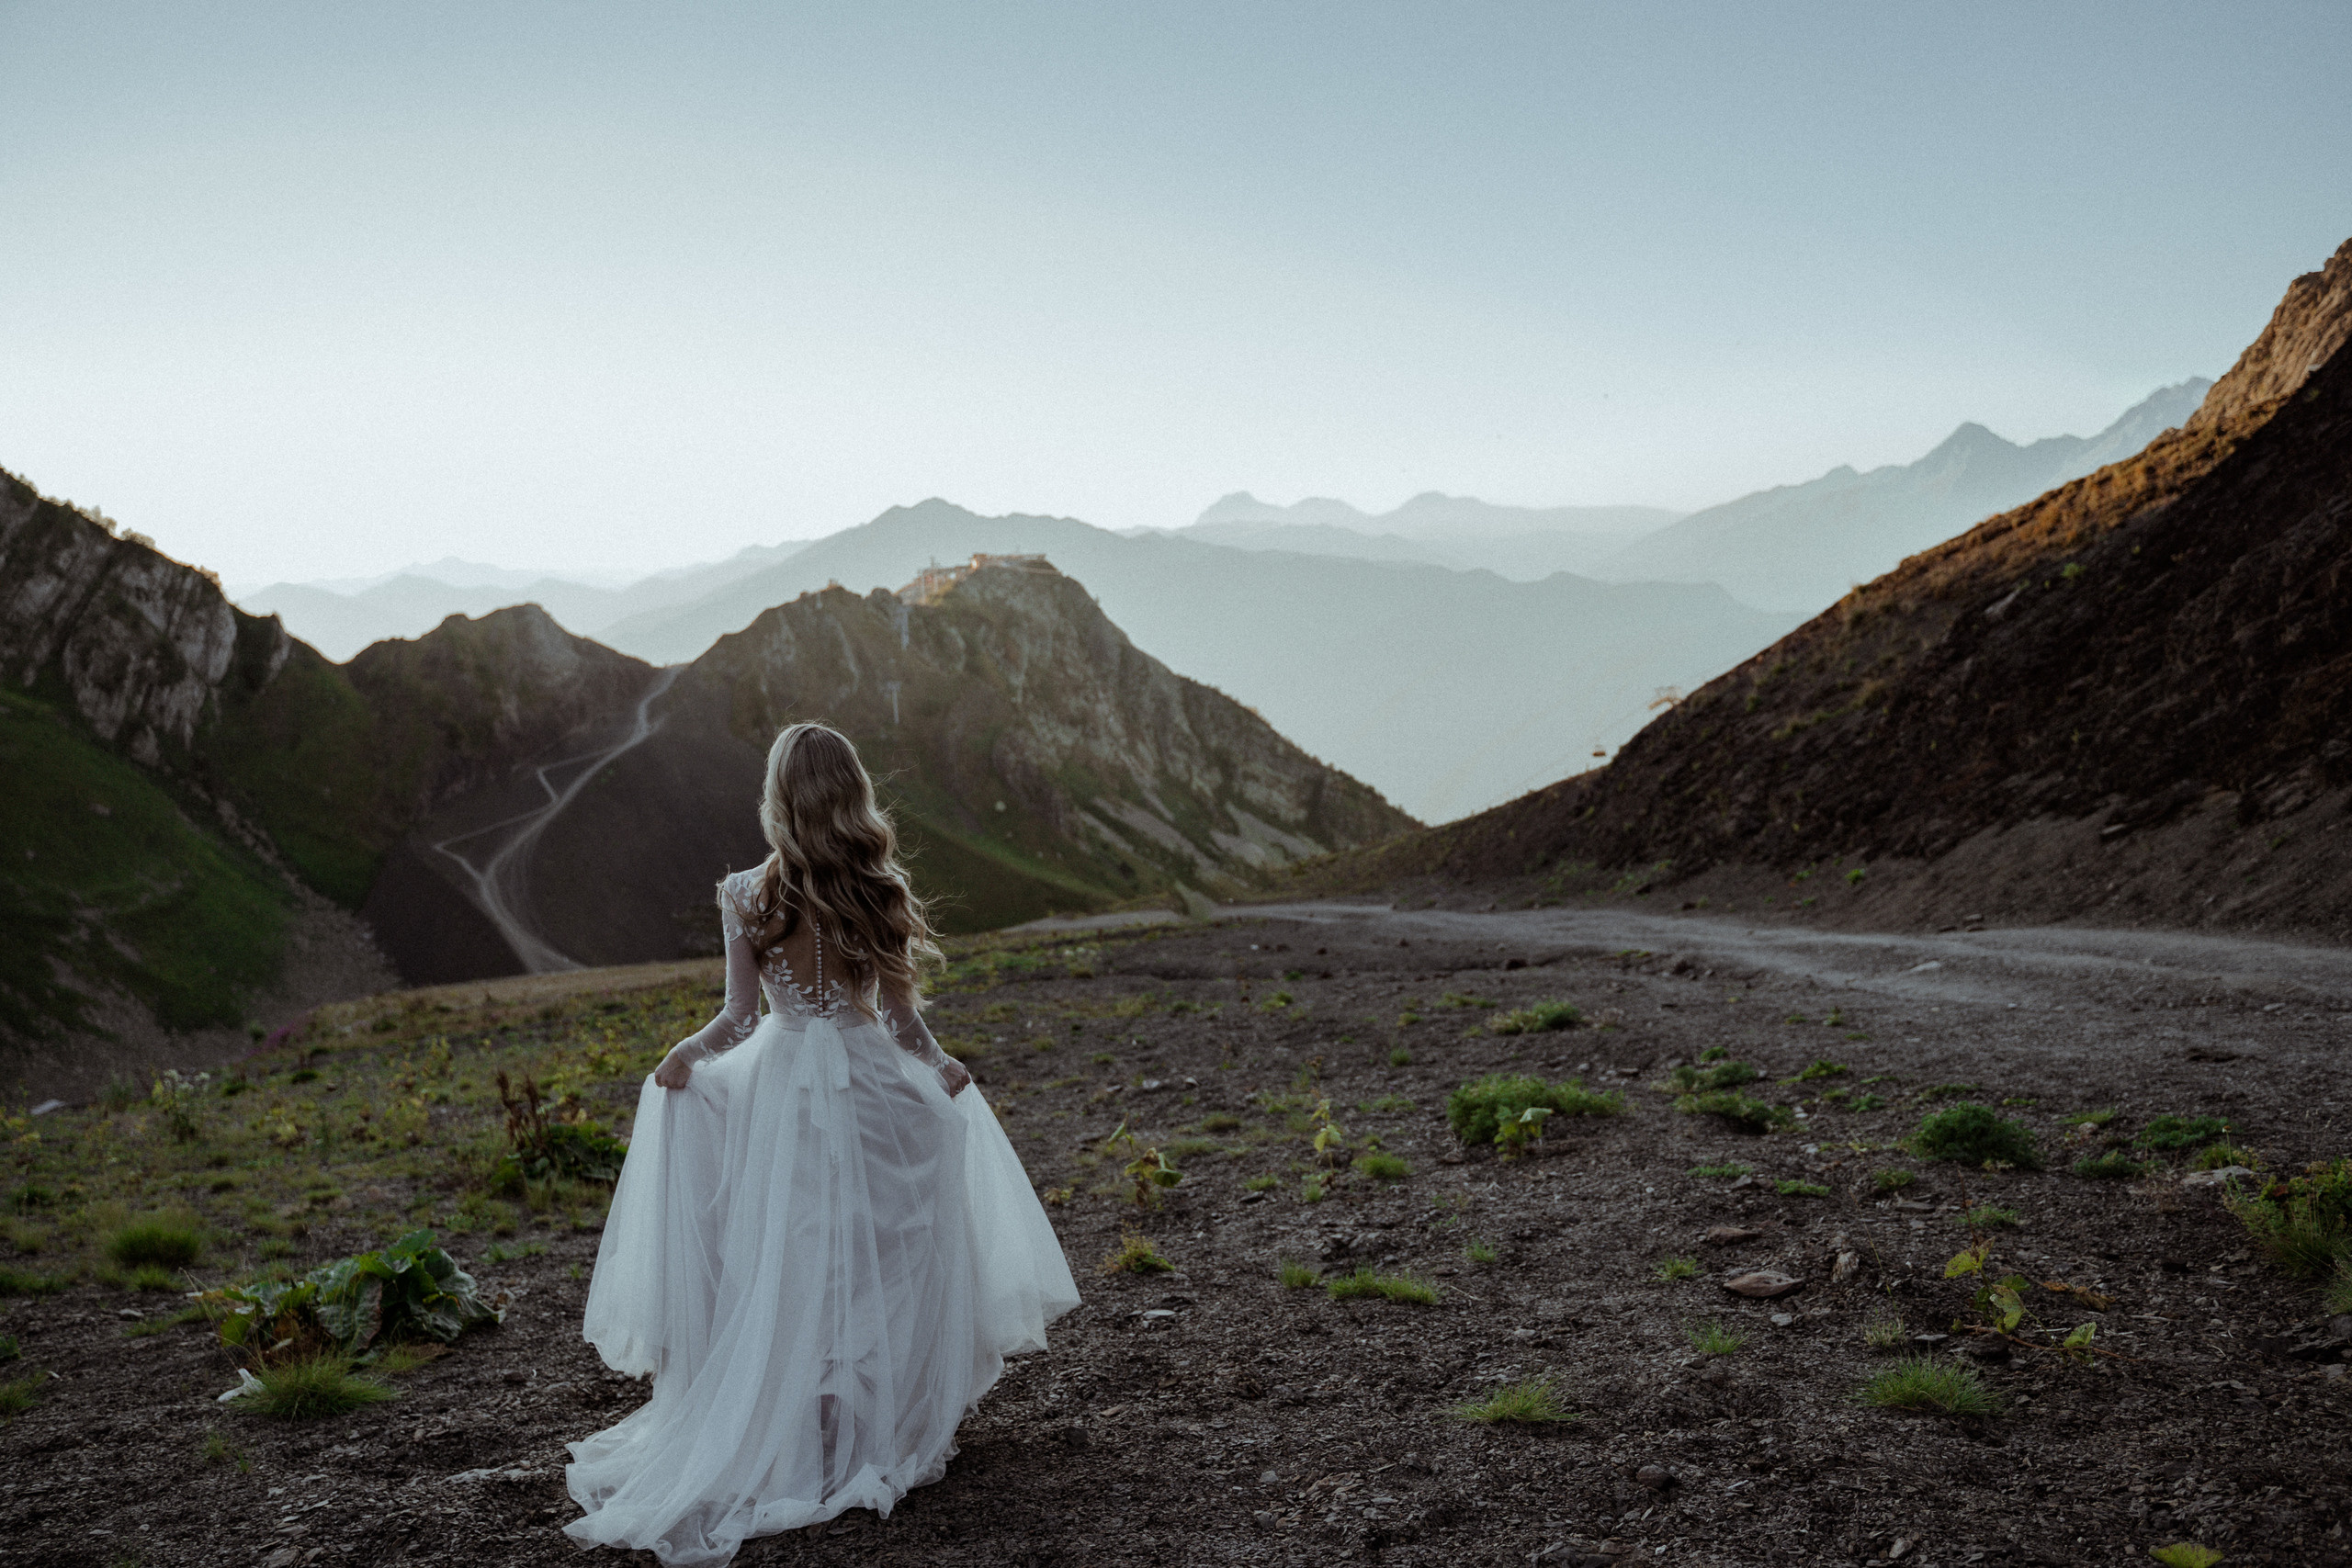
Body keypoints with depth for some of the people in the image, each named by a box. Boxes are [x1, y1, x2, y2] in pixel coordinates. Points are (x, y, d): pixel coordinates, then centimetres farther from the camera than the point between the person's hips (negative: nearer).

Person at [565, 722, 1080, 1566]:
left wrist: (685, 1055, 7)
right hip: (871, 1088, 0)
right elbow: (900, 1017, 0)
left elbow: (739, 1018, -8)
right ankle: (883, 1429, 20)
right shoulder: (879, 896, -7)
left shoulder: (746, 896, -9)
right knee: (877, 1268, 12)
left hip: (781, 1087, 0)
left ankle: (792, 1444, 17)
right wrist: (942, 1068, 15)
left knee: (786, 1277, 11)